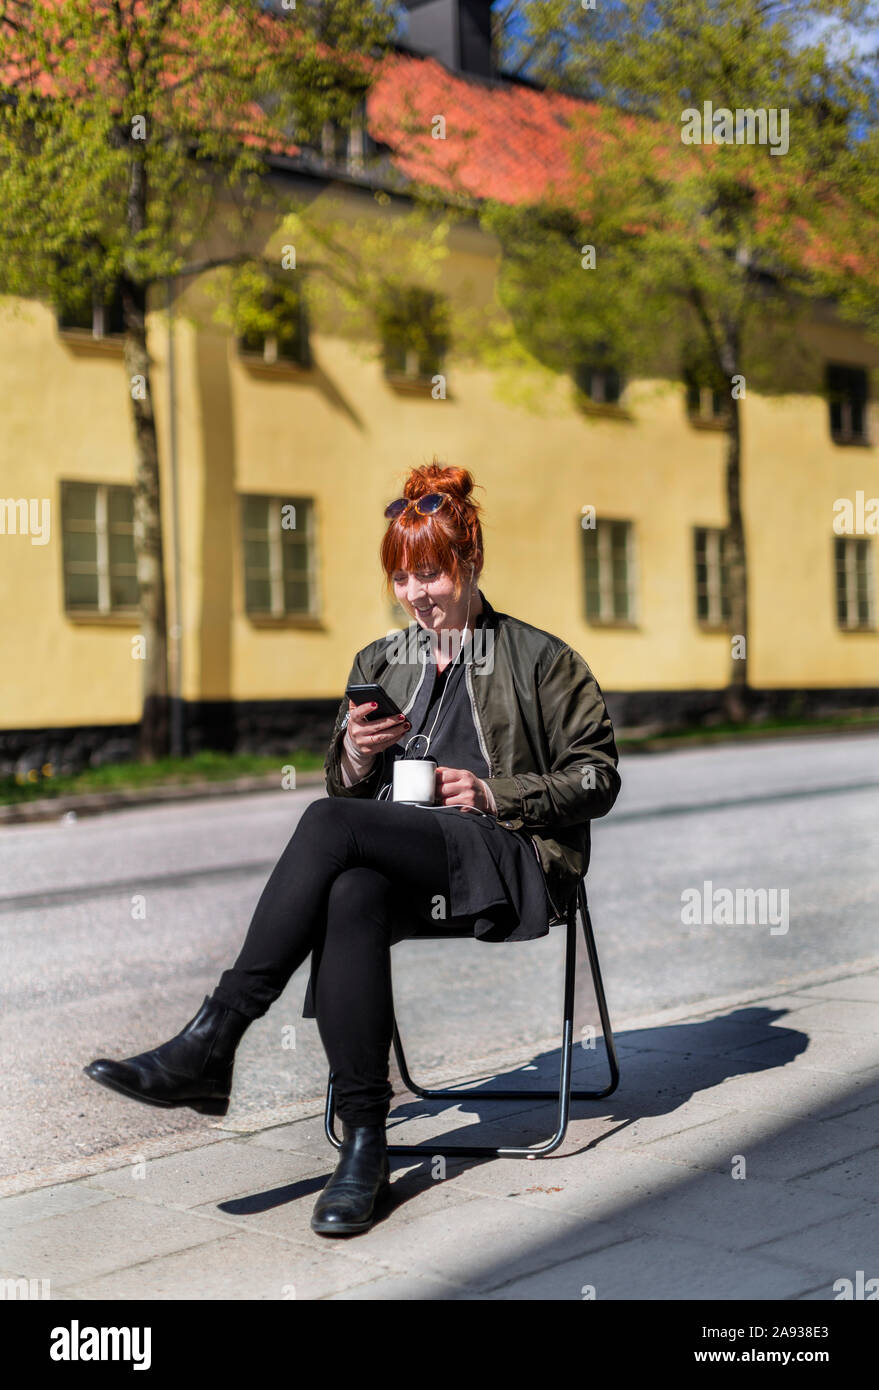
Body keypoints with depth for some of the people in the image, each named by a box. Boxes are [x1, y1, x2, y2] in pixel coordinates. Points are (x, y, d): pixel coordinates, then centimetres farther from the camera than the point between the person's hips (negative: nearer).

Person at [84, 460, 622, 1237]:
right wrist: (356, 755, 0)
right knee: (350, 896, -37)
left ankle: (212, 1040, -34)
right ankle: (365, 1144, -36)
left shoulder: (541, 660, 10)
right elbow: (346, 791, 24)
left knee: (330, 823, -31)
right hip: (397, 857, 4)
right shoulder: (379, 663, 24)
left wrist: (495, 793, -7)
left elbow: (597, 781, 7)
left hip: (510, 863, -4)